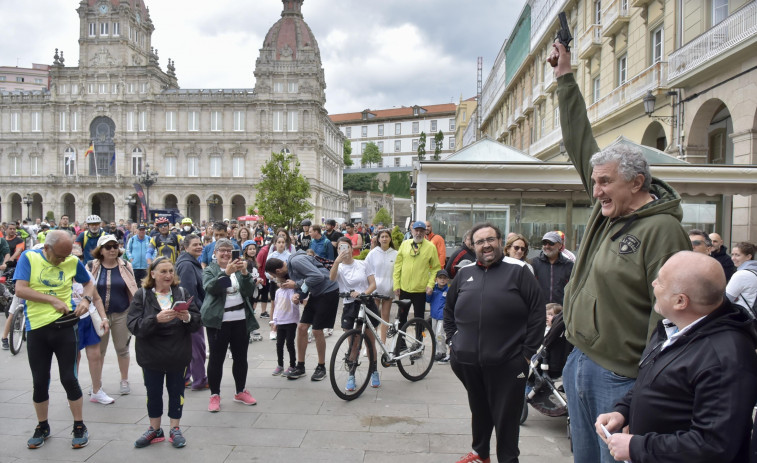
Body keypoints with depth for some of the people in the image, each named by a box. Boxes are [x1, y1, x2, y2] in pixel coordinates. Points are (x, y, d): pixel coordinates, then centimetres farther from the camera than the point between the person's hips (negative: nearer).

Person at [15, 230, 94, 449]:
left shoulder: (73, 262, 0)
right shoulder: (29, 258, -5)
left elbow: (89, 283, 15)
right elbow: (20, 290, -14)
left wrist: (86, 299, -5)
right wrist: (53, 300, -20)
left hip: (64, 326, 0)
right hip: (36, 329, 0)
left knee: (69, 378, 3)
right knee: (39, 382, 12)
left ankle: (79, 427, 16)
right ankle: (42, 427, 30)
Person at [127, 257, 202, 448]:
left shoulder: (182, 293, 1)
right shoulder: (142, 295, -3)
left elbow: (197, 322, -1)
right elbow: (133, 325, -13)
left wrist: (188, 317, -24)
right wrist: (156, 319, -29)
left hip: (178, 355, 1)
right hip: (151, 355, 0)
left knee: (176, 391, 10)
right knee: (153, 393, 13)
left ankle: (175, 429, 26)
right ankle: (154, 429, 31)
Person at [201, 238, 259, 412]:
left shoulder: (239, 269, 12)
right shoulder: (209, 271, 3)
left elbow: (250, 291, 0)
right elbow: (210, 288, -18)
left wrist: (245, 273, -17)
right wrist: (227, 272, -31)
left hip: (241, 320, 4)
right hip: (218, 321, -3)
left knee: (240, 357, 11)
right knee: (216, 358, 1)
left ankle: (240, 391, 25)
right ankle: (214, 395, 14)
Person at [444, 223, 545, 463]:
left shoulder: (518, 270, -5)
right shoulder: (465, 273, 9)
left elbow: (537, 312, -6)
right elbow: (449, 309, 20)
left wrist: (528, 352, -8)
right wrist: (451, 340, 13)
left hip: (507, 363, -4)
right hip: (468, 361, 5)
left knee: (506, 416, 6)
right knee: (479, 410, 22)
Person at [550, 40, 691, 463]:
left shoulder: (663, 230, -16)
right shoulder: (609, 208, 6)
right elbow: (580, 140, 12)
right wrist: (566, 76, 17)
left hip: (620, 379, -8)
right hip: (579, 364, 8)